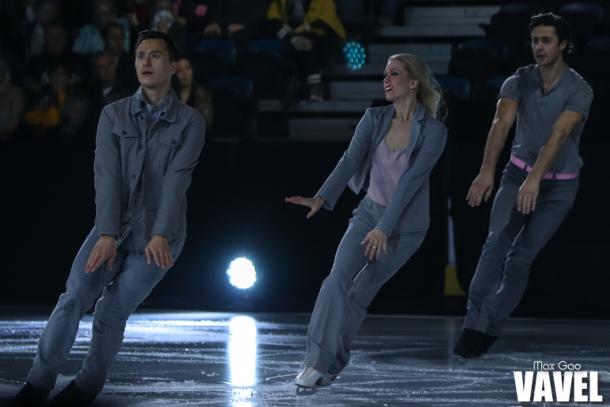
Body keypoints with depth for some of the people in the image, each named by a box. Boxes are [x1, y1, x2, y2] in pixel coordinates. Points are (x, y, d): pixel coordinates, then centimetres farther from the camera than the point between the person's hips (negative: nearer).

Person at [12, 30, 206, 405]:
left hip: (158, 236, -2)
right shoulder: (114, 115, 1)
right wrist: (106, 234, -22)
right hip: (115, 228, 2)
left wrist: (161, 236, -29)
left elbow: (177, 181, -17)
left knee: (112, 311, -9)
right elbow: (107, 176, -9)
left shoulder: (190, 122, -5)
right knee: (74, 297, -16)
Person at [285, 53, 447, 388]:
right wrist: (322, 198, -31)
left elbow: (411, 180, -21)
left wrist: (384, 229, -26)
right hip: (370, 212, 3)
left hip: (406, 223, -3)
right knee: (339, 278, -17)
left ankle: (328, 363, 6)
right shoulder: (374, 119, -3)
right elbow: (350, 161, -14)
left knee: (361, 290, -5)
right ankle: (317, 360, -18)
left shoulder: (434, 131, -15)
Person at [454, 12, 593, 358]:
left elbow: (558, 135, -32)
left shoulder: (579, 90, -18)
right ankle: (475, 323, -23)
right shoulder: (518, 82, -9)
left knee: (522, 256, -6)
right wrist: (487, 171, -39)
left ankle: (488, 329, 1)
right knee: (497, 242, -18)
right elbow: (501, 124, -23)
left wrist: (535, 180, -45)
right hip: (518, 173, 2)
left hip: (559, 184, -2)